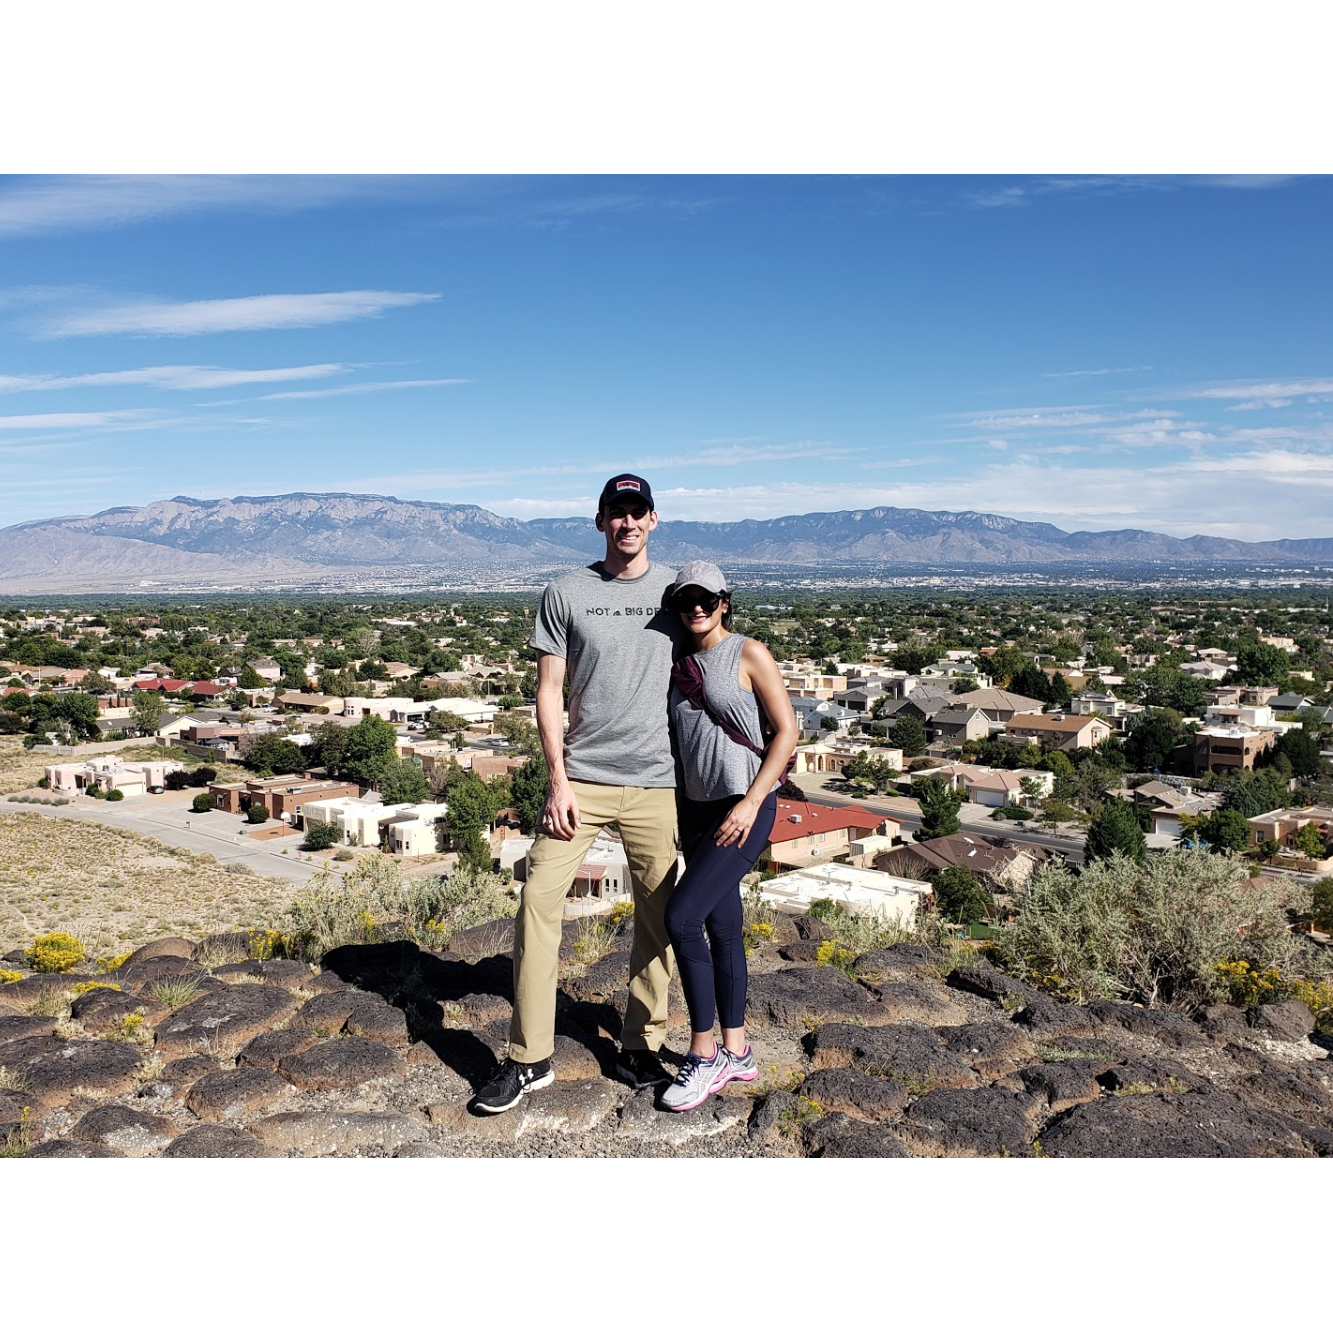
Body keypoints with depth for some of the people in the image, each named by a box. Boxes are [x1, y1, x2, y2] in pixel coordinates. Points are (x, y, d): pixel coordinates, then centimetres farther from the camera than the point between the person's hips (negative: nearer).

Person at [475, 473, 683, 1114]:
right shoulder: (566, 593, 4)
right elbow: (549, 693, 2)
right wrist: (559, 781, -6)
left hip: (655, 783, 1)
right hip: (581, 778, -1)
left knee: (657, 917, 6)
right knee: (538, 900, -6)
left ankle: (640, 1050, 22)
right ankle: (529, 1059, 7)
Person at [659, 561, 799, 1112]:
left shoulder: (749, 654, -6)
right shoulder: (680, 664, 11)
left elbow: (786, 731, -9)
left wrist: (750, 802, -16)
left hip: (746, 807, -6)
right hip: (697, 807, 6)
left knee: (681, 916, -15)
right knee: (722, 928, 11)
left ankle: (704, 1055, -1)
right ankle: (736, 1052, 24)